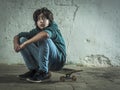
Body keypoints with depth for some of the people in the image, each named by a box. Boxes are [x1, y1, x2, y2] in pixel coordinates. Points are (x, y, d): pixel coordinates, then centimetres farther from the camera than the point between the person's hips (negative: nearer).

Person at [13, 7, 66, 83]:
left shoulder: (53, 28, -16)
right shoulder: (36, 31, 1)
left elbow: (45, 34, -41)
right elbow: (17, 36, 3)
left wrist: (25, 43, -36)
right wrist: (16, 44, -22)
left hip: (58, 60, -6)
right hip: (44, 61, 6)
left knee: (44, 38, -31)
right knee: (22, 39, -2)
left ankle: (43, 72, -23)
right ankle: (34, 70, 0)